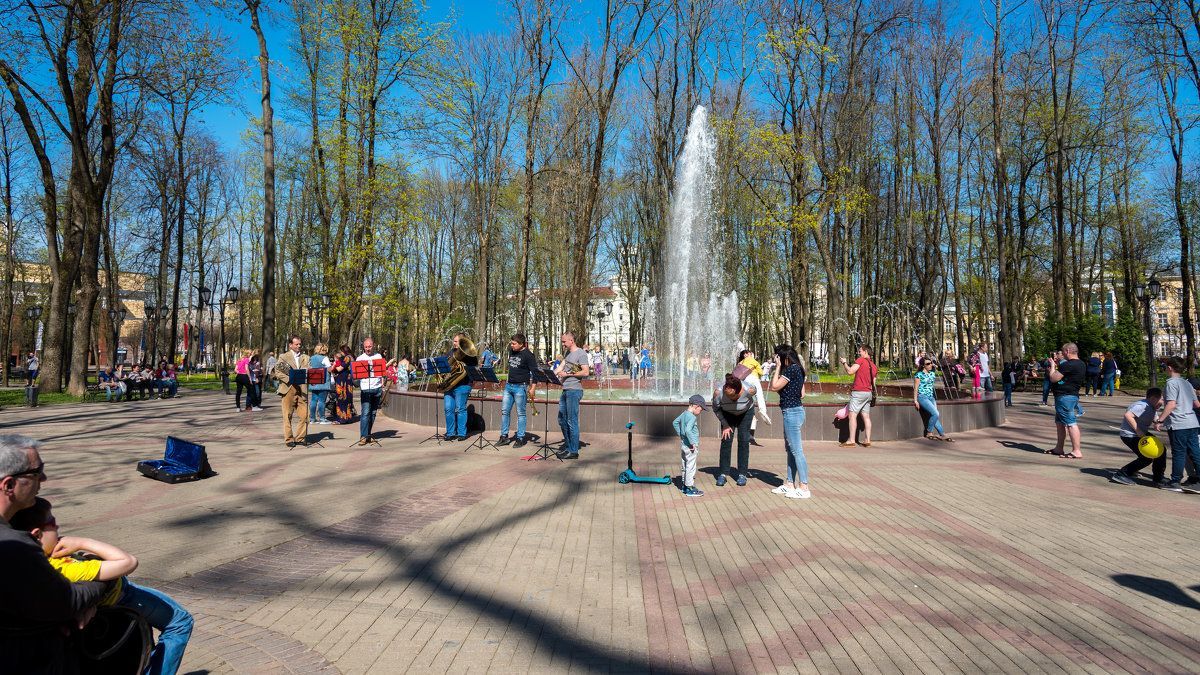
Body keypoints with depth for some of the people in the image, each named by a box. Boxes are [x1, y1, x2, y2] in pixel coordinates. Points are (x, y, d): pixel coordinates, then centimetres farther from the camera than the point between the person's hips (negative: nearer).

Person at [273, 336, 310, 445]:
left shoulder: (305, 357, 17)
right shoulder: (283, 357, 7)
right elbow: (277, 372, -2)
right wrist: (290, 379, -13)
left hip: (302, 390, 3)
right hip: (288, 389, -3)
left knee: (305, 416, -2)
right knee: (288, 416, 0)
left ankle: (300, 438, 10)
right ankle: (288, 439, 10)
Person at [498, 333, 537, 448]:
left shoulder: (528, 355, -11)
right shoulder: (511, 351, 10)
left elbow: (535, 373, -12)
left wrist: (532, 388, -16)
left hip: (520, 387, -7)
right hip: (509, 386, 7)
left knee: (520, 413, 0)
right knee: (504, 411, 7)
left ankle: (520, 438, 9)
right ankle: (504, 436, 18)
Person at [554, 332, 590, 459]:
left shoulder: (581, 354, -8)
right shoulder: (567, 353, 18)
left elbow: (586, 372, -16)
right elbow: (560, 368, 17)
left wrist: (568, 374, -13)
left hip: (574, 391, -9)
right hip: (565, 391, 9)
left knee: (572, 422, -7)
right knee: (562, 420, 14)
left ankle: (573, 451, -1)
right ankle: (568, 446, 26)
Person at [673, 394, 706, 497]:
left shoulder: (683, 414, 6)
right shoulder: (692, 417, -22)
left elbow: (675, 423, 20)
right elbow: (688, 430, -34)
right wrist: (692, 442, -25)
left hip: (683, 445, 9)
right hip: (691, 447, -9)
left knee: (685, 465, 18)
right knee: (691, 466, -1)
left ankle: (684, 485, 30)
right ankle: (690, 489, 5)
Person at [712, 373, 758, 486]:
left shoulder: (748, 390, -38)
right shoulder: (718, 392, -35)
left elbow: (755, 391, -10)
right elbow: (716, 408, -13)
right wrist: (724, 424, -13)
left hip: (746, 412, 0)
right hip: (728, 413, 1)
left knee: (743, 440, -6)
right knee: (726, 440, -8)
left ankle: (742, 474, 1)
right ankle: (723, 474, -3)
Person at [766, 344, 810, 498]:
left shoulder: (791, 370, -17)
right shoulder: (797, 370, 13)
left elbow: (774, 387, -16)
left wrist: (778, 367, -9)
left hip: (792, 412, -10)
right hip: (796, 410, 10)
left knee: (796, 451, -6)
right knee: (789, 450, 15)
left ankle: (804, 488, -2)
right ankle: (790, 484, 23)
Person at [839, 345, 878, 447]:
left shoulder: (860, 360, -6)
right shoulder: (874, 366, 16)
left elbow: (850, 372, -13)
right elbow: (873, 383, 18)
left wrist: (844, 363, 4)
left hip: (859, 392, -8)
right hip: (869, 393, 8)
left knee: (852, 415, -6)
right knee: (866, 417, 8)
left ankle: (851, 440, -9)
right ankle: (867, 440, 7)